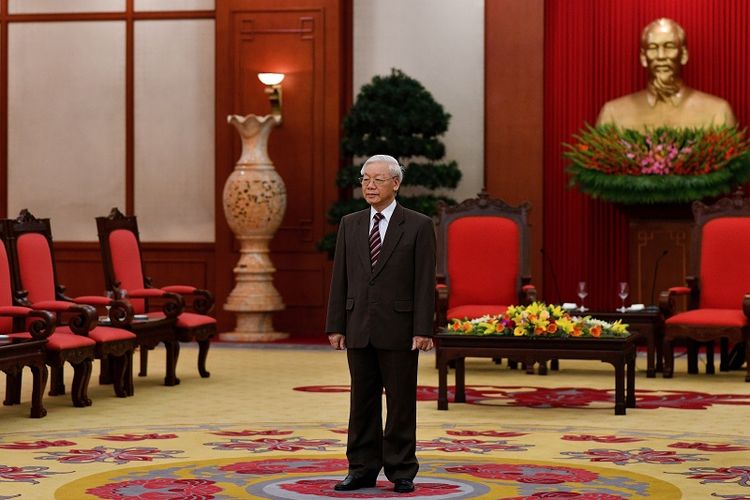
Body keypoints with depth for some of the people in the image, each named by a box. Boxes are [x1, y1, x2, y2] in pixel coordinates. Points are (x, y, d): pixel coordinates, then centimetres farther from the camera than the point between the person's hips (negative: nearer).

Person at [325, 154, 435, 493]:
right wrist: (335, 326, 3)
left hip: (399, 330, -4)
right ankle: (363, 469, 15)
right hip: (359, 330, 4)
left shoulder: (418, 226, -2)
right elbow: (340, 279, 9)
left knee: (401, 403, 2)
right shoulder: (350, 225, 10)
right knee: (362, 402, 8)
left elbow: (425, 283, -6)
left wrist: (423, 330, -12)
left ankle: (401, 472, 10)